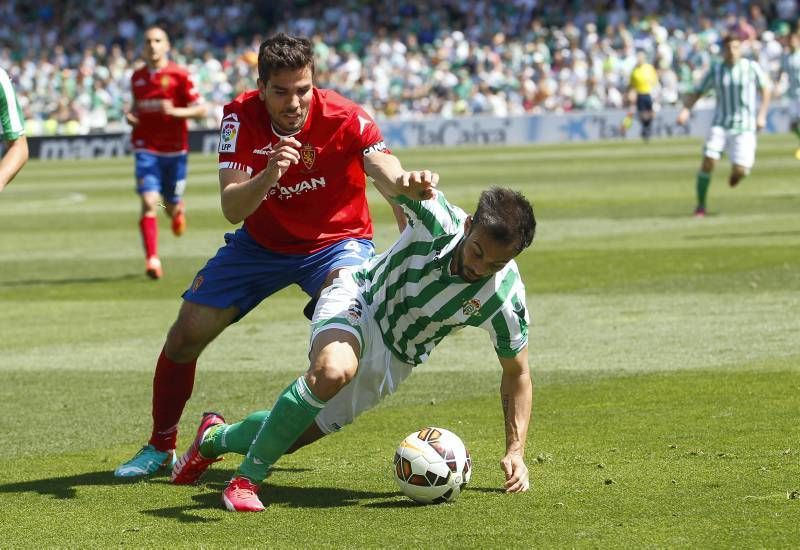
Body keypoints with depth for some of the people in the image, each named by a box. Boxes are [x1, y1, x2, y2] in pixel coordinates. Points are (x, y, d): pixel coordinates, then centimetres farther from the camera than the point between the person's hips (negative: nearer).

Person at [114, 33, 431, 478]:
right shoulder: (242, 116, -21)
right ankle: (161, 447, 21)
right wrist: (268, 176, -49)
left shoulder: (346, 119, -27)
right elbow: (232, 208, -28)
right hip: (262, 242, 3)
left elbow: (390, 176, -43)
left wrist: (407, 183, -68)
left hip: (337, 241, -2)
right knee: (185, 336, -2)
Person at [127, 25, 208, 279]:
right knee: (149, 203, -16)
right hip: (146, 149, 1)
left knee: (171, 206, 9)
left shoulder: (178, 75, -5)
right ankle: (152, 260, -19)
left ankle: (178, 210, 50)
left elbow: (201, 109, -6)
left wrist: (176, 111, -22)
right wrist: (130, 115, 2)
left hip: (174, 149, -1)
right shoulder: (137, 77, 7)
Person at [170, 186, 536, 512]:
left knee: (289, 437, 7)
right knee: (333, 368, -39)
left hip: (394, 361, 4)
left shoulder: (505, 301, -23)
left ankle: (216, 438, 42)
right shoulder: (440, 220, -30)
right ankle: (245, 480, -26)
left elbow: (517, 374, -7)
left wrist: (515, 452, -14)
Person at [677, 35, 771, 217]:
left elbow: (766, 89, 9)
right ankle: (701, 206, -4)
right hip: (721, 125, 1)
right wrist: (685, 110, -13)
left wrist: (761, 115, 0)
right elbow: (697, 93, 5)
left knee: (740, 171, -11)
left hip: (745, 127, -1)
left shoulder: (751, 67, -3)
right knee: (708, 161, -17)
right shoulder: (715, 71, 1)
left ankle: (739, 169, 30)